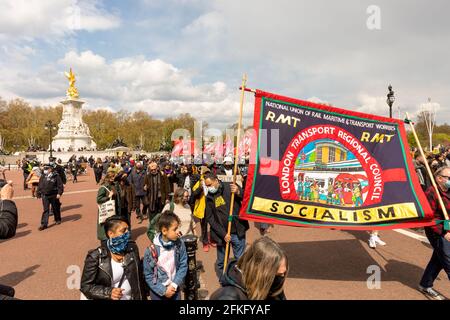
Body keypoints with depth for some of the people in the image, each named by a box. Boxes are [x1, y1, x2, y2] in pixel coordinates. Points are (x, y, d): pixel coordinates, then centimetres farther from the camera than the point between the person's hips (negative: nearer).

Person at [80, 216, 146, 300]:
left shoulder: (132, 248, -10)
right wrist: (108, 292, -25)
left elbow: (140, 277, 0)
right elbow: (85, 286, -14)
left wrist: (143, 297, 5)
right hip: (111, 298, -3)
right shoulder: (96, 256, -21)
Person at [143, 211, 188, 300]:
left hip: (175, 289, 2)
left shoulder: (180, 245, -11)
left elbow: (183, 266, -6)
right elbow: (148, 275, -11)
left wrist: (174, 285, -13)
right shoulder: (151, 250, -18)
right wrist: (163, 290, -13)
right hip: (158, 292, -2)